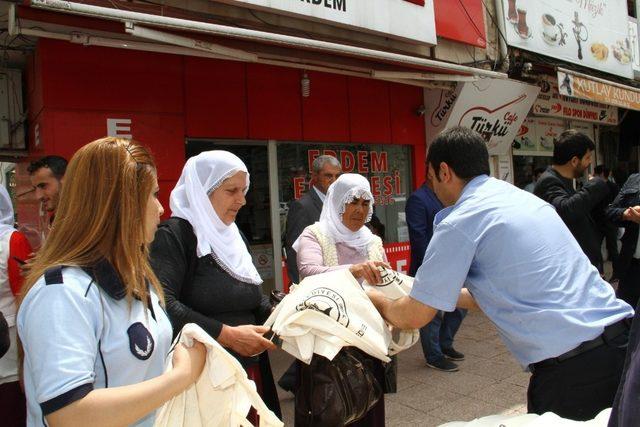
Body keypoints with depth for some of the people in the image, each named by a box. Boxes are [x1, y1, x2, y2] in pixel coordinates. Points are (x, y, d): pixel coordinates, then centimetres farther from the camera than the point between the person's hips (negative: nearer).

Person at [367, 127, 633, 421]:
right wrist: (430, 293, 28)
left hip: (571, 368, -8)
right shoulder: (527, 199, 12)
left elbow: (413, 318, -6)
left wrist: (376, 299, 14)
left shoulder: (459, 222, -12)